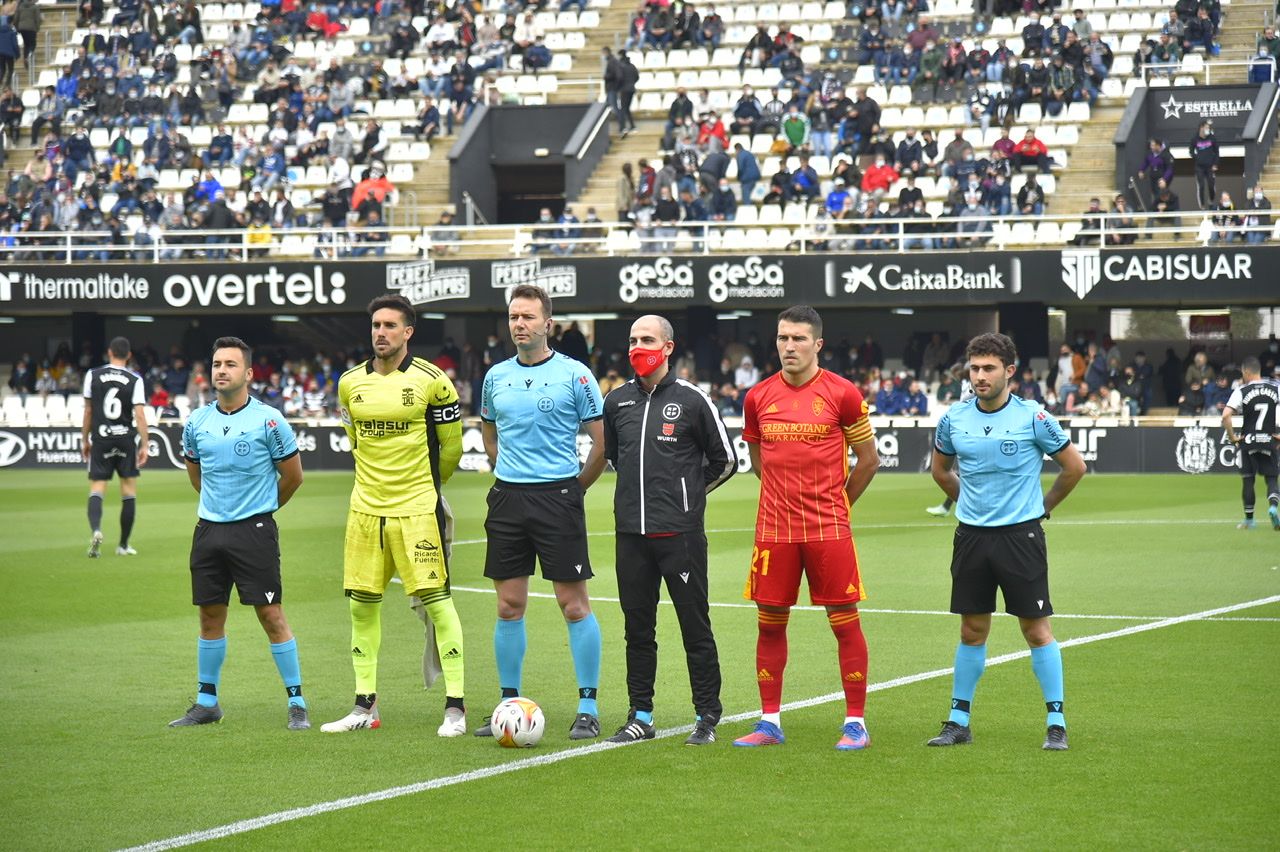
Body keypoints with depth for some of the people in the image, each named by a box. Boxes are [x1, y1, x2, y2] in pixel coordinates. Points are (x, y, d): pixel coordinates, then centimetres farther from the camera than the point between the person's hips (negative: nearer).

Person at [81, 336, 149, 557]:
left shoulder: (93, 376, 1)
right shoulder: (135, 380, -3)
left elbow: (88, 411, 5)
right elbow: (139, 414, -9)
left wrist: (85, 440, 14)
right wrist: (145, 445, -7)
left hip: (100, 439, 0)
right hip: (126, 439, 0)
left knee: (96, 489, 0)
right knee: (129, 490, 10)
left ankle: (96, 530, -28)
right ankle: (123, 545, 12)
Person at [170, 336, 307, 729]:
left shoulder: (268, 420, -8)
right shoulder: (197, 421, 6)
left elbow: (293, 475, 3)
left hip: (255, 531, -4)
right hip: (209, 530, 5)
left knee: (271, 615, -5)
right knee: (210, 616, 10)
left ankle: (296, 702, 0)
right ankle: (207, 702, 19)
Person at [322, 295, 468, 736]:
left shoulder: (431, 380, -7)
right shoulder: (351, 382, 7)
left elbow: (451, 445, 4)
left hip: (417, 509, -5)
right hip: (366, 508, 5)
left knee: (436, 600, -6)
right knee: (361, 603, 6)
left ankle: (455, 706, -3)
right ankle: (365, 706, 15)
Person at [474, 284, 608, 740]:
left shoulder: (574, 374, -4)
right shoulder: (496, 376, 10)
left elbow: (602, 440, -1)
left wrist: (574, 487, 1)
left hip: (558, 496, -4)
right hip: (507, 498, 5)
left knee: (574, 604, -4)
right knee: (509, 605, 6)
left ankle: (588, 707, 1)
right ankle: (509, 703, 14)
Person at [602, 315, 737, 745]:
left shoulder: (691, 400, -3)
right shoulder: (617, 401, 10)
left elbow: (724, 461, 6)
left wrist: (689, 490, 10)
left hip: (680, 531, -4)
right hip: (631, 532, 4)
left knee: (695, 625, -1)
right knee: (637, 626, 8)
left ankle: (707, 717, 5)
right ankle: (640, 716, 14)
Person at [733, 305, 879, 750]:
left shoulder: (842, 393, -4)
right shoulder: (757, 397, 5)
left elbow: (868, 460, 5)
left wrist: (835, 503, 9)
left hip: (829, 529, -3)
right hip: (774, 528, 3)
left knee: (845, 622, -1)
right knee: (770, 624, 6)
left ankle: (856, 723, 5)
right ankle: (769, 722, 14)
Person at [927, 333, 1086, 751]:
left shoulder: (1033, 418, -8)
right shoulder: (954, 419, 1)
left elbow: (1074, 467, 4)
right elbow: (940, 470, 21)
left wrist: (1043, 505, 9)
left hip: (1021, 535, -3)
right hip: (971, 537, 3)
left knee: (1036, 629, -2)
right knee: (972, 631, 9)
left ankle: (1056, 721, 4)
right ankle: (959, 720, 15)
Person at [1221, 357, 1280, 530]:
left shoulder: (1241, 391, -6)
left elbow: (1226, 416, -16)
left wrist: (1232, 436, -5)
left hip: (1248, 440, -1)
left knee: (1248, 480, 9)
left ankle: (1249, 520, 13)